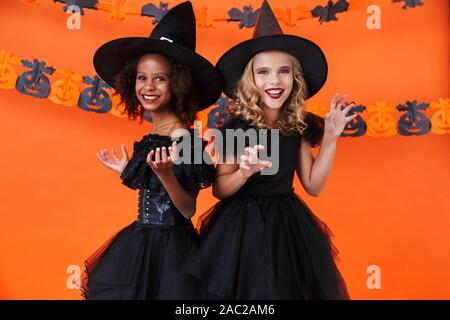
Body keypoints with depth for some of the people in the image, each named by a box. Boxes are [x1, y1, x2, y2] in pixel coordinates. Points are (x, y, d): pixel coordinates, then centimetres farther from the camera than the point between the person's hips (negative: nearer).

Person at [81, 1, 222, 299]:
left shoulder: (182, 136, -17)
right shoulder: (152, 136, 6)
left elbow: (188, 210, -17)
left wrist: (166, 175, -32)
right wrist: (127, 171, 16)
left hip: (168, 245, -8)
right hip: (143, 241, 8)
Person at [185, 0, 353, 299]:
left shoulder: (299, 125, -3)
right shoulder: (235, 128, -14)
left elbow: (313, 185, 1)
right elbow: (219, 190, -8)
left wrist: (329, 138, -7)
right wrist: (244, 171, -27)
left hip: (287, 224, 4)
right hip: (242, 226, -3)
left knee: (290, 288, 15)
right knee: (245, 287, 8)